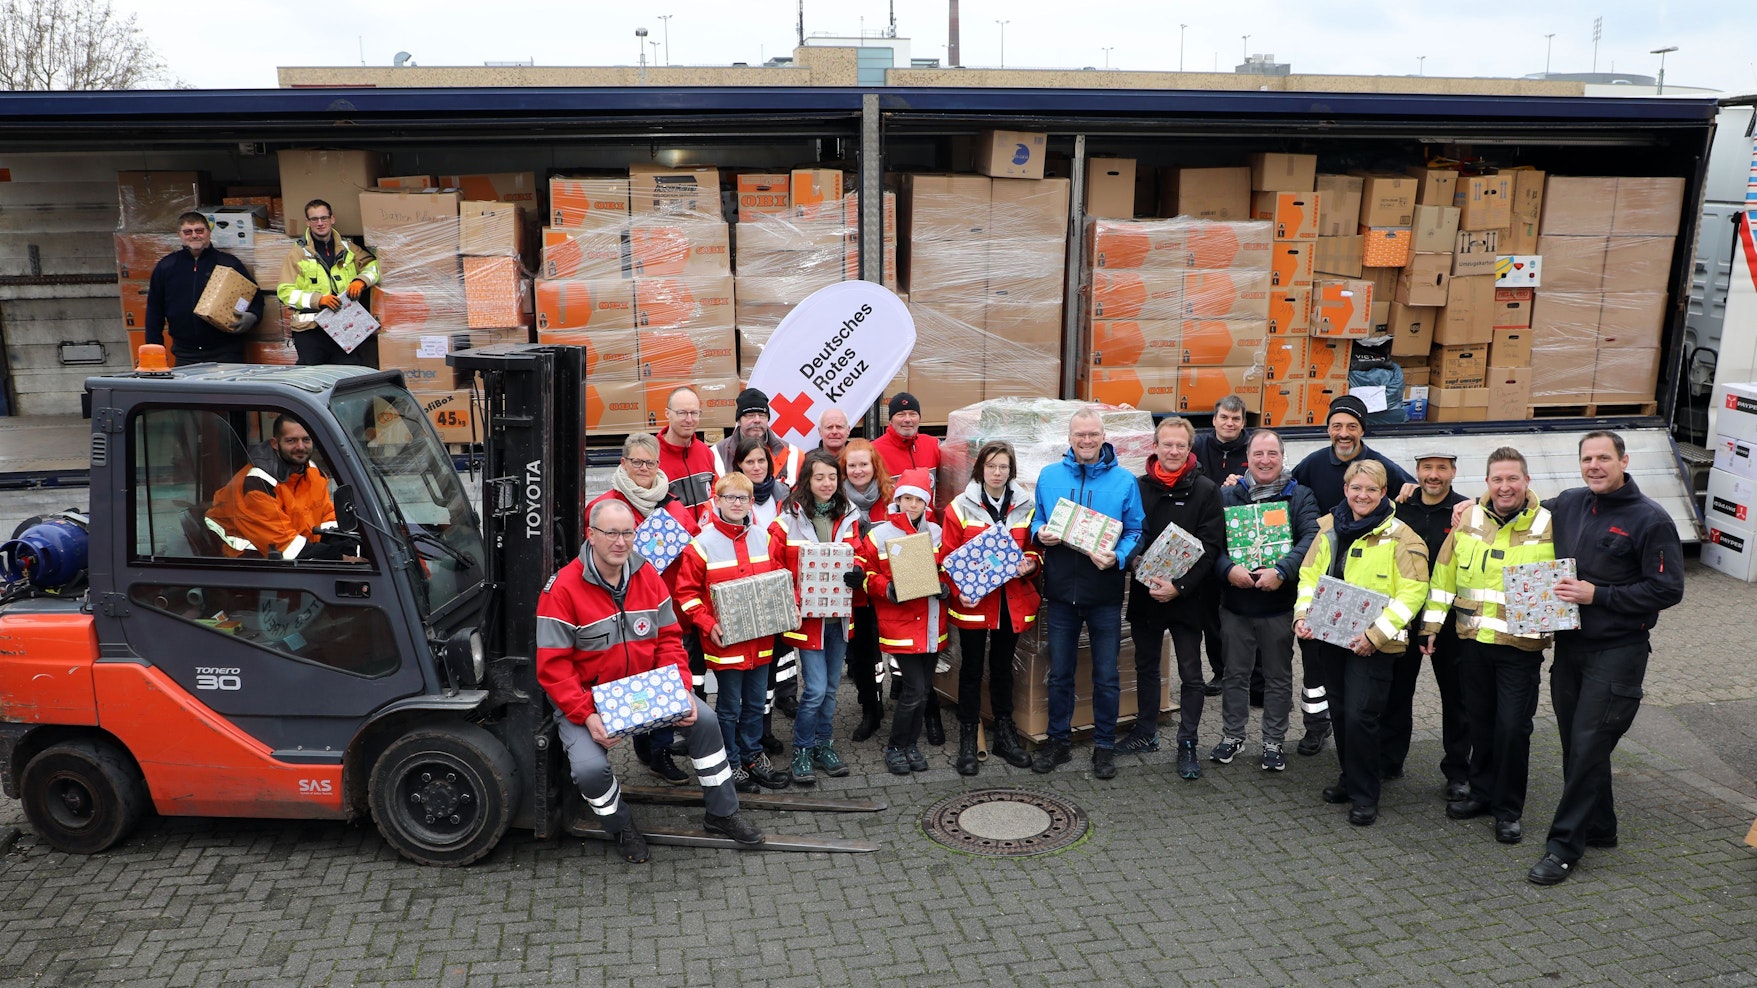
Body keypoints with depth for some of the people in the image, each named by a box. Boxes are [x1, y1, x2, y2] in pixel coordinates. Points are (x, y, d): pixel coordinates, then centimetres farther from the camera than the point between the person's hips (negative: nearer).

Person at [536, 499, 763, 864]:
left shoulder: (647, 576, -2)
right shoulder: (563, 589, -18)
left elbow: (669, 639, 1)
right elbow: (553, 667, -18)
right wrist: (587, 716, -26)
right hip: (586, 699, -4)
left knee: (705, 721, -8)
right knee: (589, 767, -27)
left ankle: (722, 814, 13)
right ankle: (622, 828, 8)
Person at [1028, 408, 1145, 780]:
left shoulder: (1124, 480, -2)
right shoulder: (1049, 476, 4)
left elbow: (1135, 531, -1)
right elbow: (1036, 520, 13)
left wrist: (1117, 557, -20)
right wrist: (1040, 534, -9)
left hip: (1105, 594, -2)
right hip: (1061, 592, 2)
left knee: (1105, 676, 7)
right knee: (1059, 673, 12)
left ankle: (1104, 746, 22)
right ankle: (1059, 742, 27)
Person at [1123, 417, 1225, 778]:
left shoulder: (1205, 491, -5)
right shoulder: (1139, 487, 2)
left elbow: (1210, 547, -10)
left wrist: (1179, 586, -19)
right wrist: (1140, 571, -9)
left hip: (1187, 597, -3)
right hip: (1145, 594, 3)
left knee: (1190, 673, 3)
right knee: (1146, 666, 16)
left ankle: (1187, 744, 13)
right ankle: (1146, 732, 31)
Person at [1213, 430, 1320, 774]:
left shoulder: (1300, 496, 1)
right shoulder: (1227, 495, 4)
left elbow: (1311, 538, -14)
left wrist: (1281, 571, -26)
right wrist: (1228, 569, -22)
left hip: (1281, 604, -1)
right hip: (1235, 603, 1)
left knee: (1279, 676, 9)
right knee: (1235, 673, 12)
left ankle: (1273, 742, 22)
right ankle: (1232, 736, 26)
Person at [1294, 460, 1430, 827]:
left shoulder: (1400, 536, -9)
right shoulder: (1330, 528, 6)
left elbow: (1412, 592, -13)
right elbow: (1310, 574, 12)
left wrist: (1377, 634, -20)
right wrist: (1303, 614, -5)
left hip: (1373, 643, -5)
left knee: (1360, 716, -9)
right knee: (1340, 711, 14)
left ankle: (1364, 795, 7)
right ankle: (1350, 778, 32)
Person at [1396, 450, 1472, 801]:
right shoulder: (1399, 509, 4)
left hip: (1449, 618, -3)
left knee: (1455, 693, 8)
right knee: (1396, 687, 12)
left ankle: (1457, 772, 19)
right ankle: (1389, 760, 26)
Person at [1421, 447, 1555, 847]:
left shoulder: (1548, 526, -5)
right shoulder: (1468, 521, 3)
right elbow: (1445, 574, 9)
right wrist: (1431, 623, 9)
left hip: (1521, 645, -3)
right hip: (1473, 639, 3)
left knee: (1513, 726, -2)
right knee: (1480, 719, 14)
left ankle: (1508, 809, 14)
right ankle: (1482, 792, 30)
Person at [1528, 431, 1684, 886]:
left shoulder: (1650, 519, -10)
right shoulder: (1569, 504, 6)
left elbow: (1667, 589, -13)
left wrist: (1598, 595, -18)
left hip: (1618, 651, -6)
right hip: (1569, 644, 6)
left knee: (1588, 747, -6)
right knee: (1575, 744, 13)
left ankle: (1565, 845, 3)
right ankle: (1598, 828, 30)